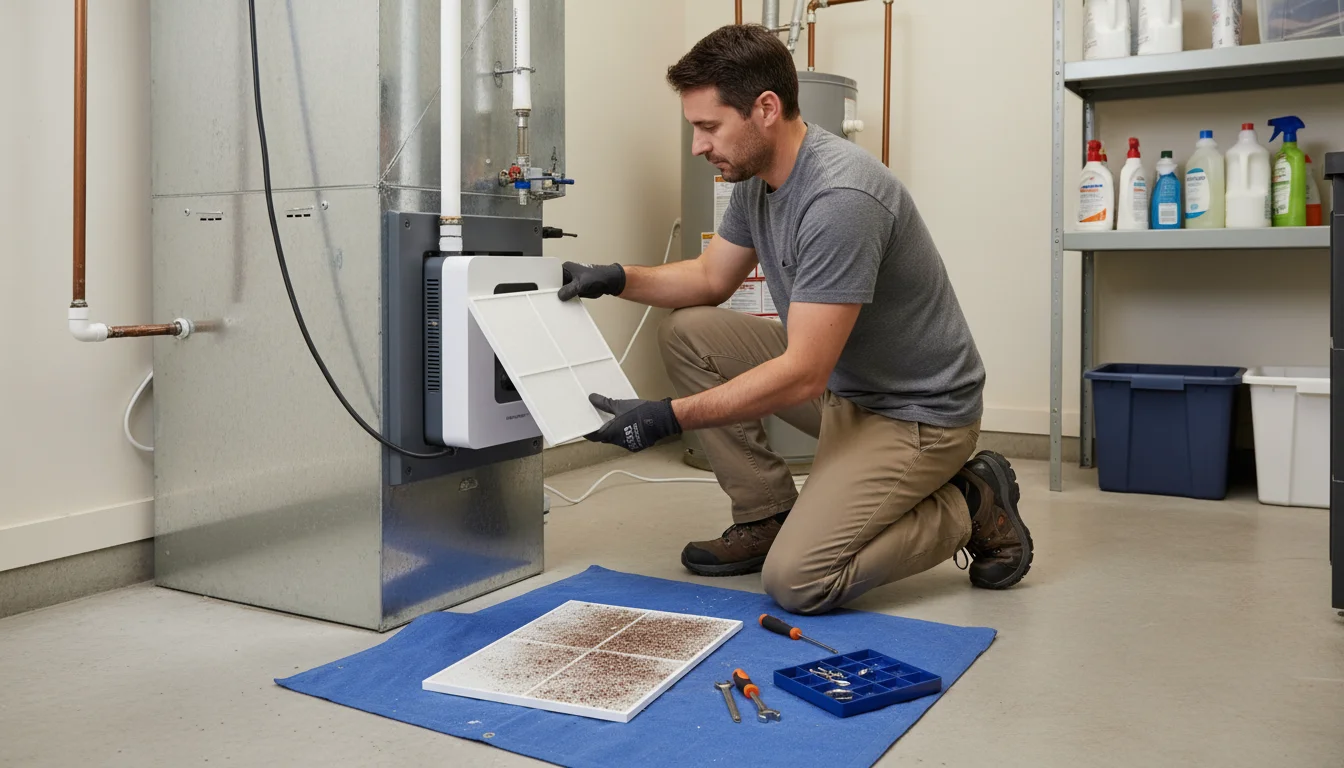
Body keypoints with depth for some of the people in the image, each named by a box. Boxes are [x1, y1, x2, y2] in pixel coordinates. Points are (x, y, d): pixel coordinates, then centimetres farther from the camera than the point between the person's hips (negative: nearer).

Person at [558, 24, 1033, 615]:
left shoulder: (840, 199, -29)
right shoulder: (756, 178, 0)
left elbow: (802, 375, -30)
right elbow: (712, 277, 16)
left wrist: (669, 417, -28)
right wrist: (617, 278, -1)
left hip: (918, 413, -9)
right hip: (839, 383, 9)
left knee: (796, 581, -19)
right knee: (687, 332, 0)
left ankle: (970, 507, 3)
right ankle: (767, 517, 7)